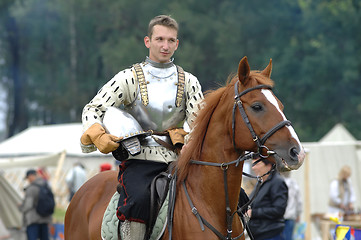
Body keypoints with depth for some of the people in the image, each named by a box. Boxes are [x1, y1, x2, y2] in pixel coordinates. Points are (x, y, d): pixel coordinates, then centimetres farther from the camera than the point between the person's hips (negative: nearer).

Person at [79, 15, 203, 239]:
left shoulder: (189, 82, 12)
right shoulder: (129, 78, 5)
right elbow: (93, 109, 4)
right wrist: (98, 136, -18)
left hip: (176, 160, 3)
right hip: (139, 160, -3)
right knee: (139, 200, -34)